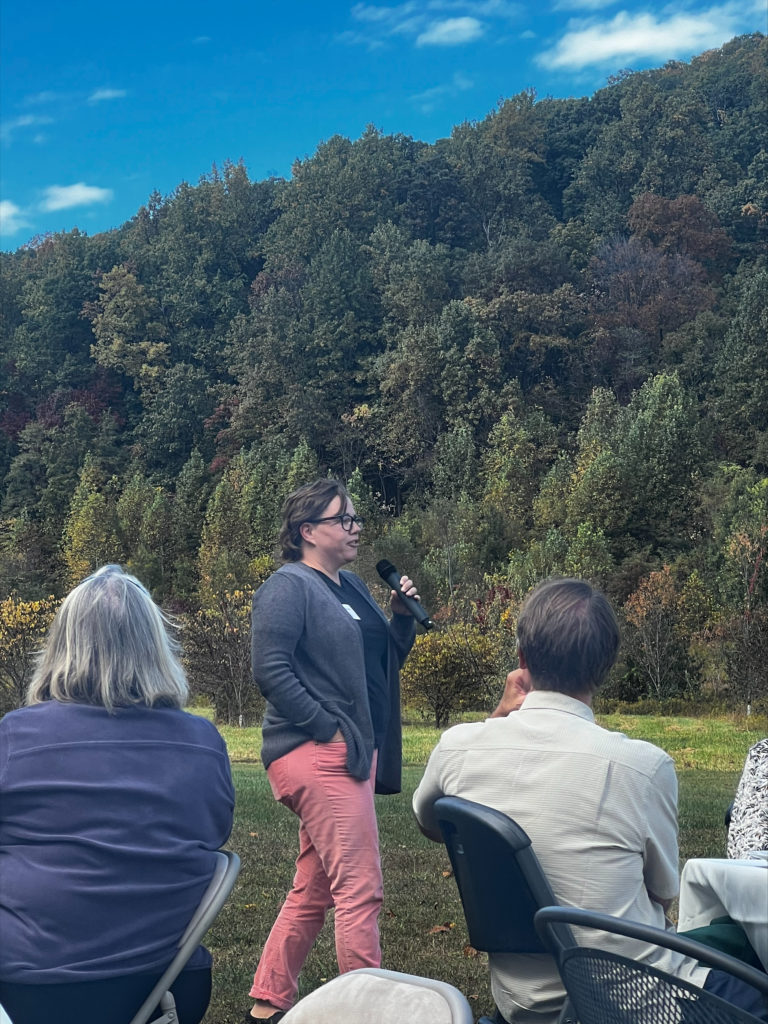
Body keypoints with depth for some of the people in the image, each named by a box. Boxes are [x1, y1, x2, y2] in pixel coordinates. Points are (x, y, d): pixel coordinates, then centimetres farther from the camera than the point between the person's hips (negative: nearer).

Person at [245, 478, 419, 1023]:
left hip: (351, 754, 9)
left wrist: (402, 615, 6)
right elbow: (270, 668, -18)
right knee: (361, 891, -8)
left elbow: (385, 660, 24)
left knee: (312, 892, 14)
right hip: (320, 754, -9)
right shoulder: (289, 587, -9)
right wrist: (329, 730, -18)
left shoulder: (352, 587, 18)